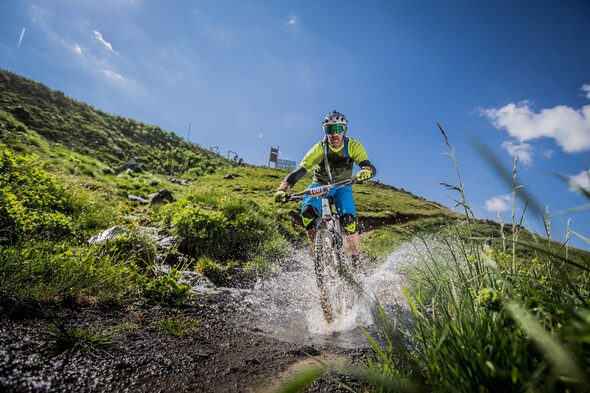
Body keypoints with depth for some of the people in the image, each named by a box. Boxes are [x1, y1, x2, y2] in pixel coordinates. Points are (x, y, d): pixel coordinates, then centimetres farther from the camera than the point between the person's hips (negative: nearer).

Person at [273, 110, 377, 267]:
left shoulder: (353, 146, -19)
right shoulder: (319, 148, -23)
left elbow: (370, 167, -30)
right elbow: (299, 171, -29)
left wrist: (365, 171, -56)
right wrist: (282, 189, -45)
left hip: (342, 185, 0)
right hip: (319, 184, 0)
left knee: (348, 218, -24)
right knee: (307, 212, -29)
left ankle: (356, 261, -5)